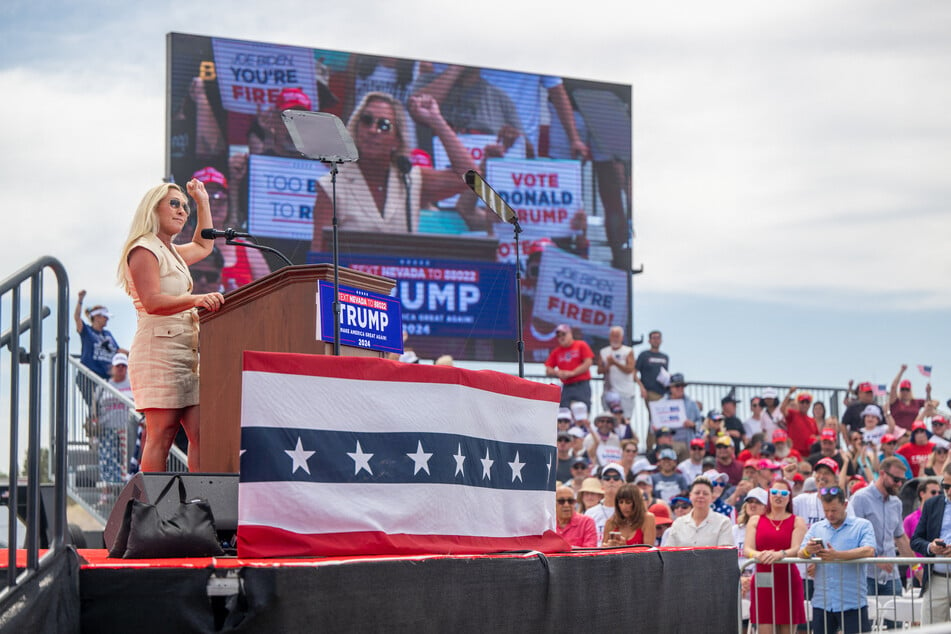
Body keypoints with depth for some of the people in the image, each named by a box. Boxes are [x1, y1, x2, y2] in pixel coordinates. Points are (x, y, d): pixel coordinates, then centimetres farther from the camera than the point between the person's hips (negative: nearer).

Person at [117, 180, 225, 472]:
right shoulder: (143, 250, -5)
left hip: (186, 353, 9)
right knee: (162, 433, -14)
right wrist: (196, 300, -33)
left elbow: (203, 246, 46)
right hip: (160, 350, -9)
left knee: (201, 434, -3)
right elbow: (152, 302, -19)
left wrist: (203, 203, 38)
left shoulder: (173, 253, 23)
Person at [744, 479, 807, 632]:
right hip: (763, 581, 1)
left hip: (788, 581, 0)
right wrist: (757, 554, -25)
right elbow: (747, 549, -1)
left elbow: (797, 549, -9)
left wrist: (780, 554, -30)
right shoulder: (755, 521, 12)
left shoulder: (797, 522, 8)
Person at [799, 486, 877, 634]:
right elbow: (801, 554, 2)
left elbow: (869, 551, -15)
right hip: (822, 603, 4)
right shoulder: (816, 528, 14)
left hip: (852, 602, -4)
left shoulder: (862, 526, 2)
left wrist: (837, 555, -28)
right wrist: (807, 551, -24)